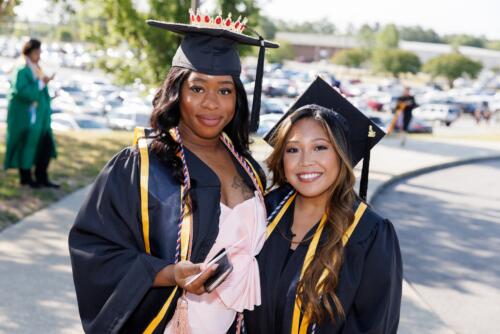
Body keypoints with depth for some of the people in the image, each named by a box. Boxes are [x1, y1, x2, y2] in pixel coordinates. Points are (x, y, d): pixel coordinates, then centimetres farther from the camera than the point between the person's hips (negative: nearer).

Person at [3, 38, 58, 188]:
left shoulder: (37, 69, 10)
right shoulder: (22, 71, -15)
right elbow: (22, 91, -25)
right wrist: (41, 83, -24)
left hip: (37, 114, 8)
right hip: (24, 115, -8)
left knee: (46, 144, 5)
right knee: (26, 144, 2)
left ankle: (41, 177, 11)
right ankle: (25, 177, 15)